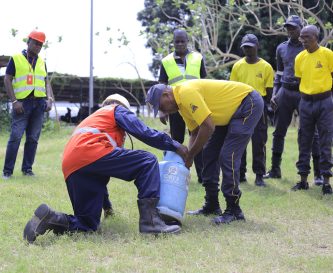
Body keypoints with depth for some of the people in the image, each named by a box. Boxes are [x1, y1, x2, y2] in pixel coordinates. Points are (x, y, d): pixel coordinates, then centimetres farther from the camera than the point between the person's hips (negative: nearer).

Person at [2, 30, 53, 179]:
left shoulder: (41, 62, 16)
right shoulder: (16, 58, 2)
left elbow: (46, 82, 18)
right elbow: (7, 80, -1)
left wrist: (49, 99, 1)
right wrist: (14, 101, -11)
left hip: (39, 104, 4)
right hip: (22, 103, -4)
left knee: (33, 138, 4)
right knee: (15, 137, -9)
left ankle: (27, 168, 13)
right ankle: (7, 170, -3)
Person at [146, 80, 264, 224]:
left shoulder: (186, 93, -26)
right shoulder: (181, 103, 4)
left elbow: (208, 127, -29)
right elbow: (195, 132, 11)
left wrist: (190, 155, -19)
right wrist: (187, 157, -2)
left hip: (249, 104, -10)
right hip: (231, 110, 10)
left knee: (227, 156, -15)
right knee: (209, 153, 9)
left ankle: (233, 210, -7)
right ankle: (212, 205, 18)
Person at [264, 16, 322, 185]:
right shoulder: (281, 48, 13)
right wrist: (274, 94, 9)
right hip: (285, 93, 4)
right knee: (279, 132, 6)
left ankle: (318, 173, -2)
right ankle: (275, 170, 17)